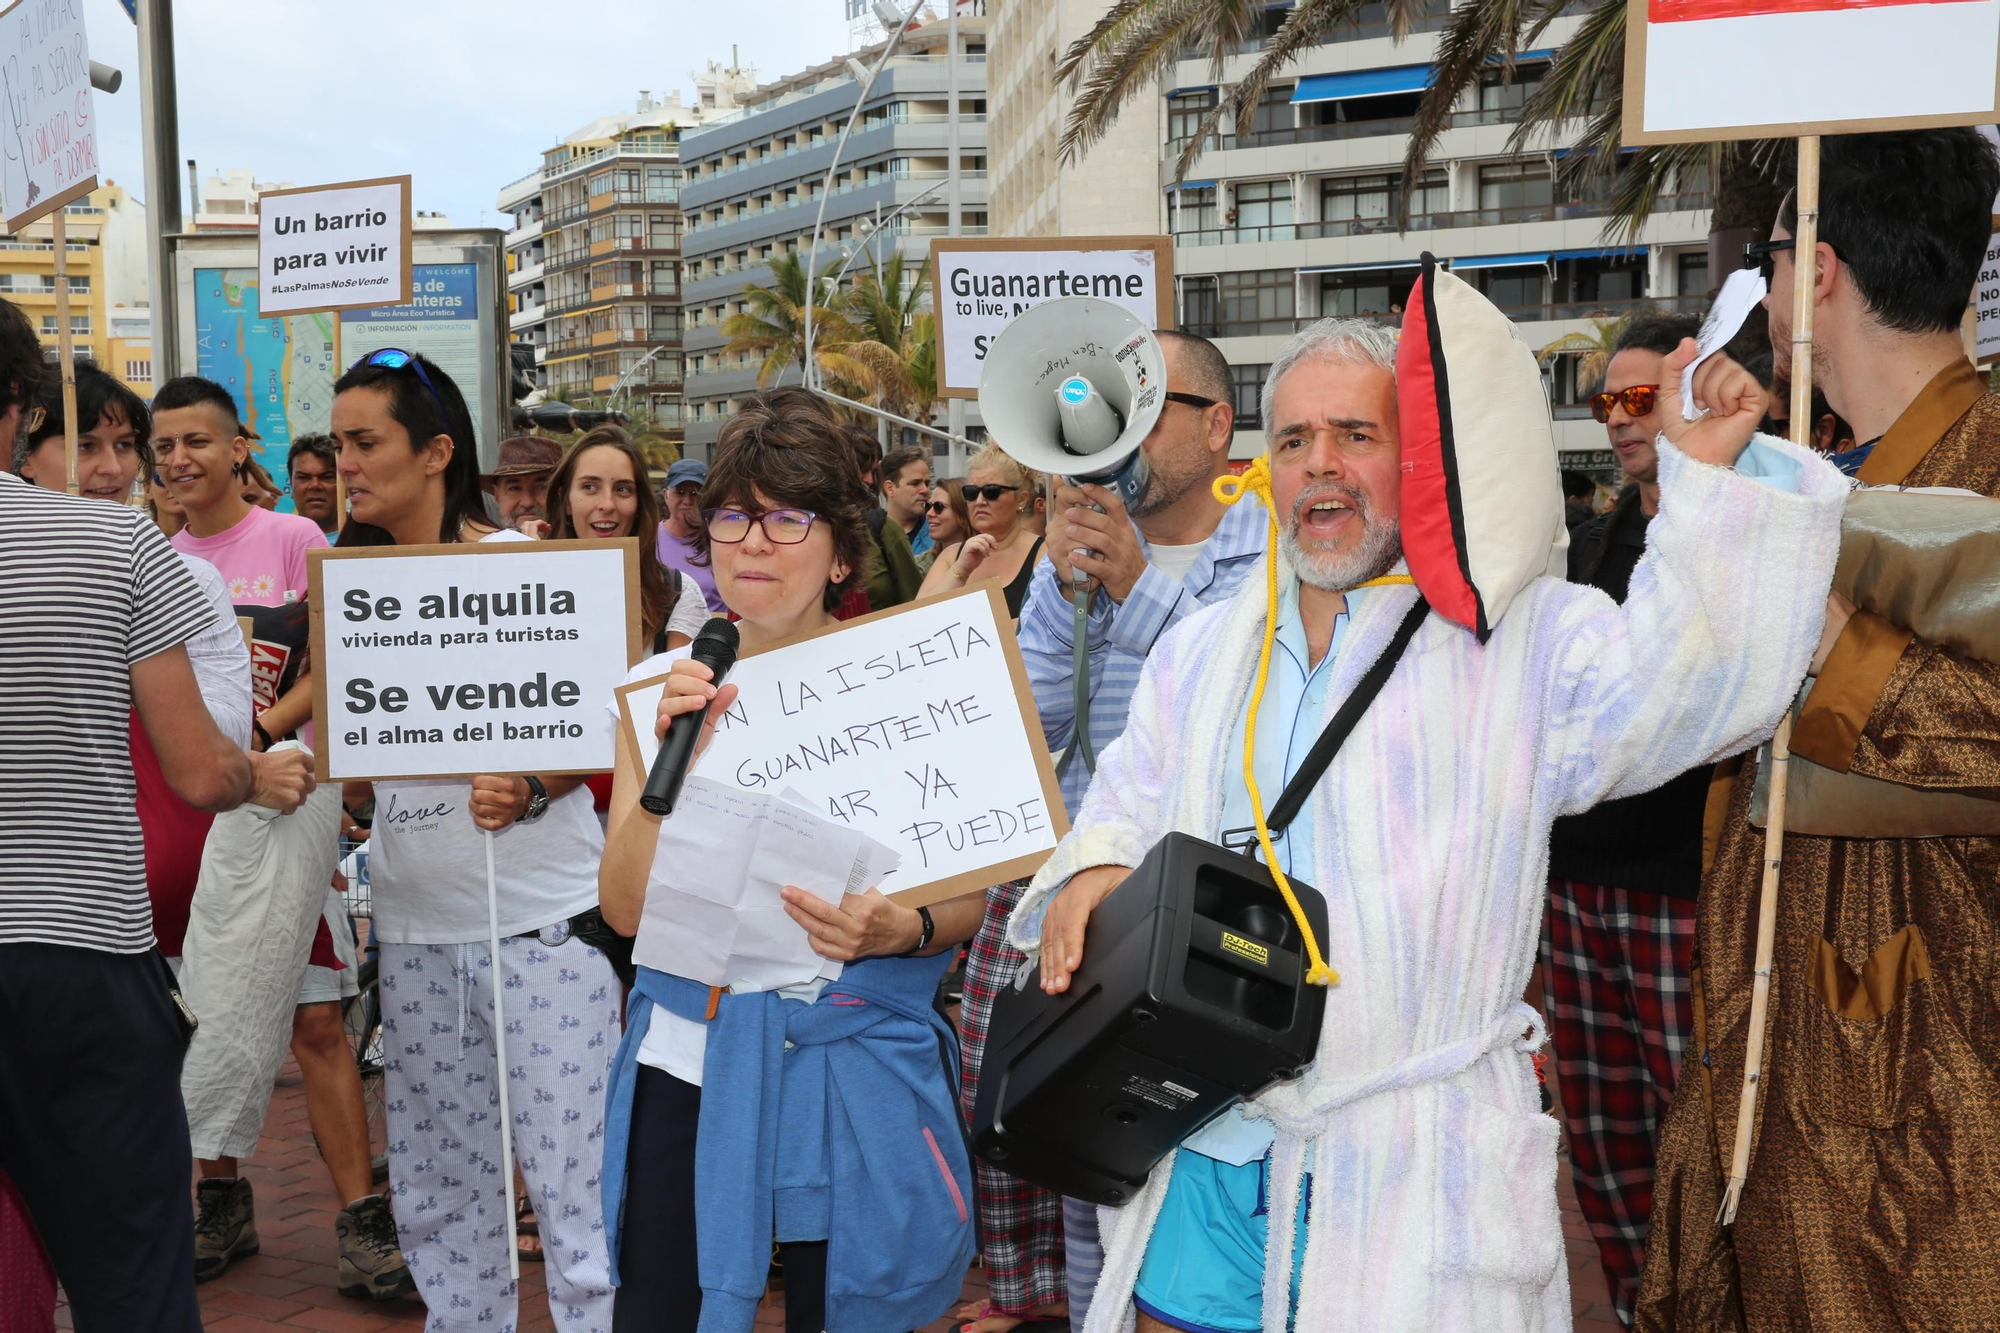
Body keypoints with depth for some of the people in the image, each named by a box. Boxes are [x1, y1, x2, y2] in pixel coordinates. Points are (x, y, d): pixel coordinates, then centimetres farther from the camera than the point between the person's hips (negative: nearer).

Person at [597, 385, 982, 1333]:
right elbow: (624, 906, -3)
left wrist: (900, 930, -21)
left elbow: (967, 895, 0)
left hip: (854, 1072, -1)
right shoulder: (662, 689, 3)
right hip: (690, 1067, 2)